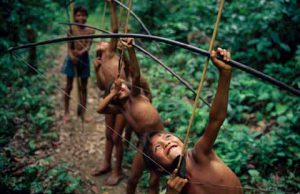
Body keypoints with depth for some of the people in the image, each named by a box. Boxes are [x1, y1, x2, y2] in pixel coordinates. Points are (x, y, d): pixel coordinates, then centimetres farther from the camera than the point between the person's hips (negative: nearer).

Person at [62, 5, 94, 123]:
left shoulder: (90, 31, -3)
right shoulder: (72, 29, -7)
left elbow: (88, 46, -12)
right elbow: (69, 47, -10)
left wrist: (81, 52, -33)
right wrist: (72, 56, -29)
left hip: (84, 59, 2)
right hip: (72, 59, -2)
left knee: (84, 87, 10)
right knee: (69, 86, 7)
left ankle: (83, 112, 21)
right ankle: (67, 112, 18)